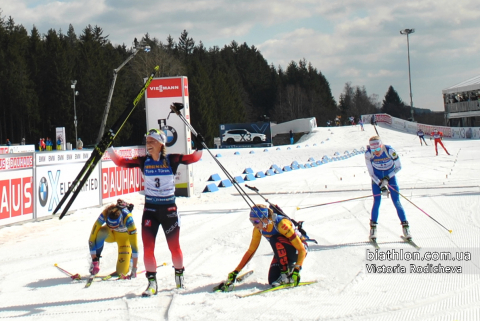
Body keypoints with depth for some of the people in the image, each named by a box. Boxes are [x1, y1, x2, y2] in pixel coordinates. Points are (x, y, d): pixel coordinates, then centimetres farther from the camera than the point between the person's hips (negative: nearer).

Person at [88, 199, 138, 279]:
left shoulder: (127, 218, -40)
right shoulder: (104, 215, -35)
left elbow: (134, 243, -39)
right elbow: (92, 238, -30)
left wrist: (134, 269, -39)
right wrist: (93, 260, -31)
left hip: (124, 236, -2)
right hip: (110, 234, 2)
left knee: (122, 272, -14)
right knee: (101, 233, -37)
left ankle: (130, 257, 20)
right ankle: (96, 260, -13)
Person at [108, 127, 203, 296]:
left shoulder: (171, 160, -6)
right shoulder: (143, 161, 0)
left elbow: (193, 158, -11)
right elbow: (120, 162, 0)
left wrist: (199, 148, -26)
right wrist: (109, 148, -9)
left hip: (169, 209, -2)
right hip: (150, 209, 2)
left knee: (174, 246, 8)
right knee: (148, 247, -5)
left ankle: (179, 275, 33)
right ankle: (152, 282, 6)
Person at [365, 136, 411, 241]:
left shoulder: (390, 151, -28)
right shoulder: (368, 154, -24)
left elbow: (398, 167, -15)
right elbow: (371, 173, -16)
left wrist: (387, 178, -23)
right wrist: (381, 185, -24)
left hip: (390, 175, 0)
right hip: (376, 177, 0)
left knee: (396, 202, -7)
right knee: (377, 202, -10)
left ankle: (405, 226, 1)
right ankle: (373, 228, 1)